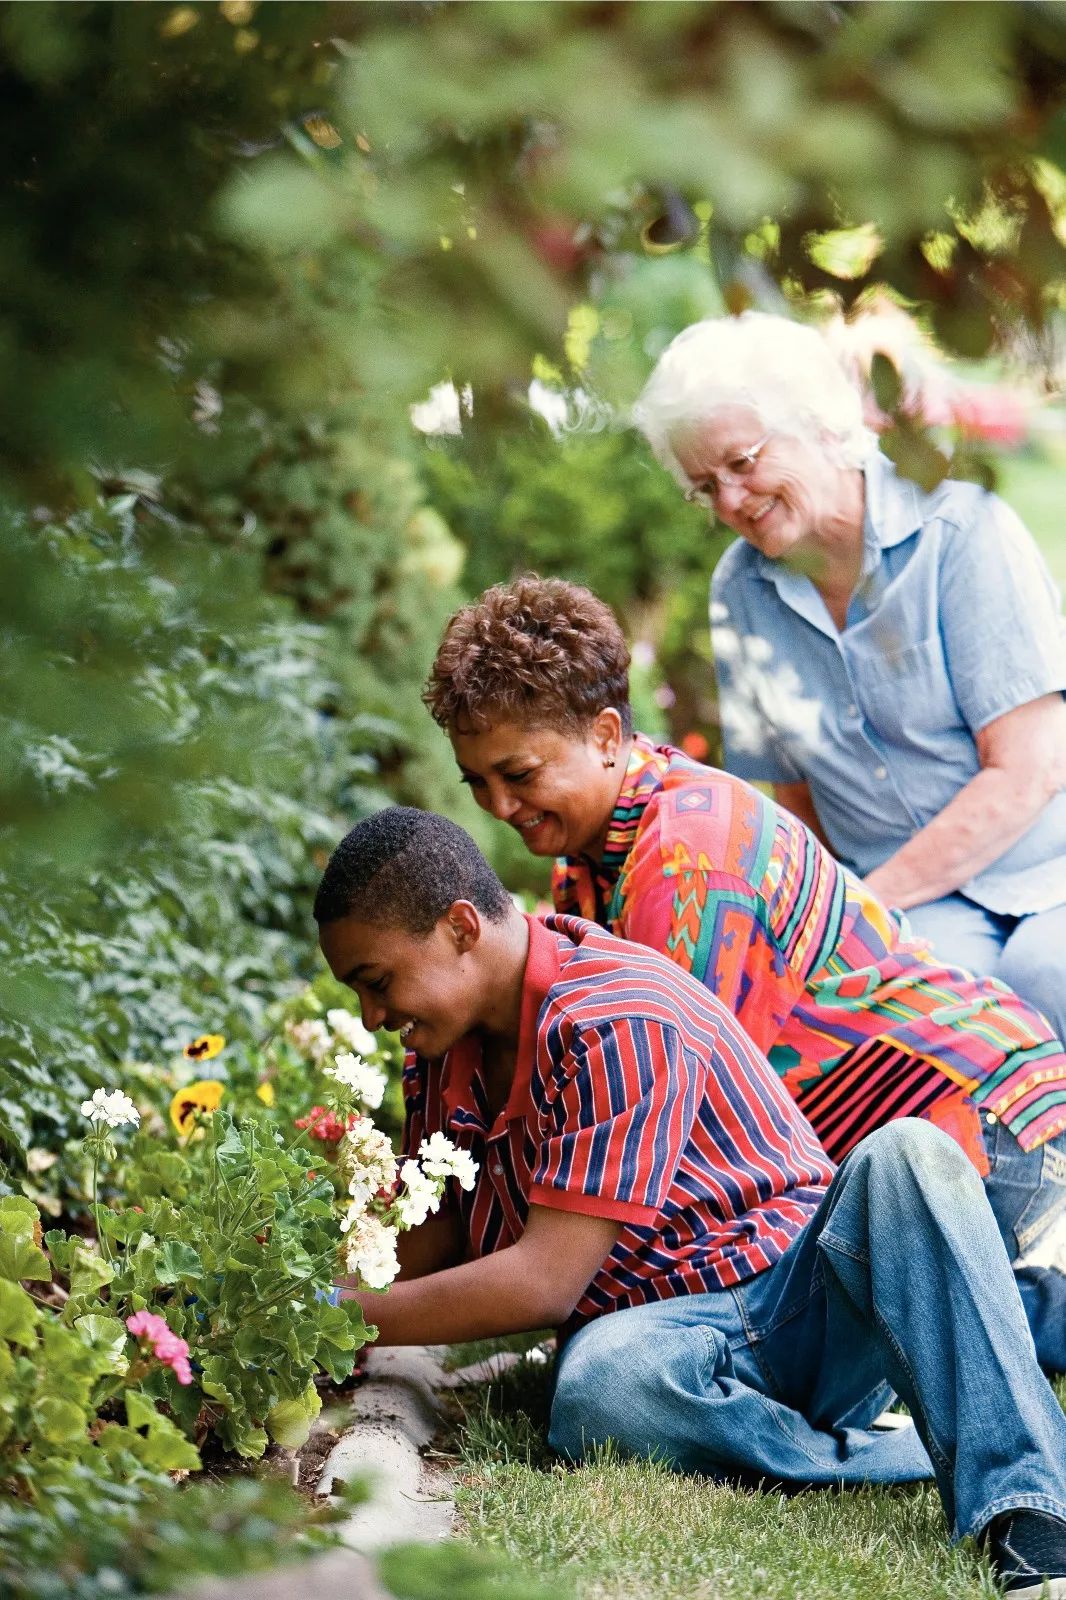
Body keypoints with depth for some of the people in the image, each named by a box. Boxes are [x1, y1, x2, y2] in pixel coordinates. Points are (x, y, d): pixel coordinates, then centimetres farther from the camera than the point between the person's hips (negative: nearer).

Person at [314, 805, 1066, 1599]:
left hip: (806, 1300, -5)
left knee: (906, 1154, -38)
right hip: (671, 1329, 5)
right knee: (600, 1383, -35)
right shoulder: (444, 1040, 9)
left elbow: (545, 1281, -20)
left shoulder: (614, 1020, -18)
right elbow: (437, 1229, 16)